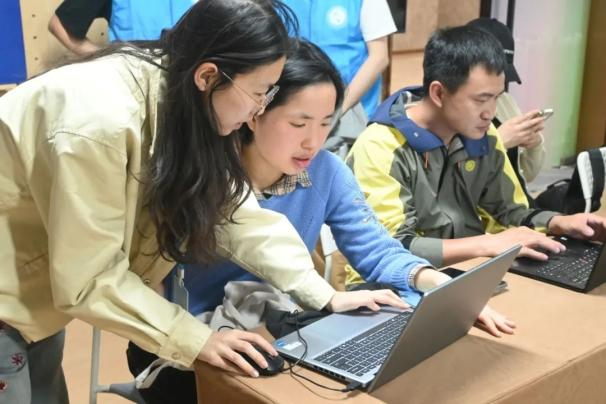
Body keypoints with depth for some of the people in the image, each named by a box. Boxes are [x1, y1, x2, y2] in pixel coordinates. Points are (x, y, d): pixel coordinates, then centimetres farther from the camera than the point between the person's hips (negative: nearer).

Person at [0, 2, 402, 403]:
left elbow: (234, 210, -5)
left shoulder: (187, 107, -10)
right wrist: (196, 339, -24)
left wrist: (324, 295, -7)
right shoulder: (101, 121, -34)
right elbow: (89, 277, -27)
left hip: (43, 277, 7)